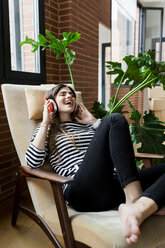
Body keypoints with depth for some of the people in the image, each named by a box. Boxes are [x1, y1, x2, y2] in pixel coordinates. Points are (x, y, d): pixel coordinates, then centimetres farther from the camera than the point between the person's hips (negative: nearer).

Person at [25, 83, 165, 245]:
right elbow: (33, 162, 1)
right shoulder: (48, 129, 20)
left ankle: (138, 209, -37)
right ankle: (135, 199, -28)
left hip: (114, 185, 6)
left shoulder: (85, 125, 30)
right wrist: (45, 122, 6)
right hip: (82, 192, -5)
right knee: (115, 119, -22)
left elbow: (117, 147, 23)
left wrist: (94, 122, 22)